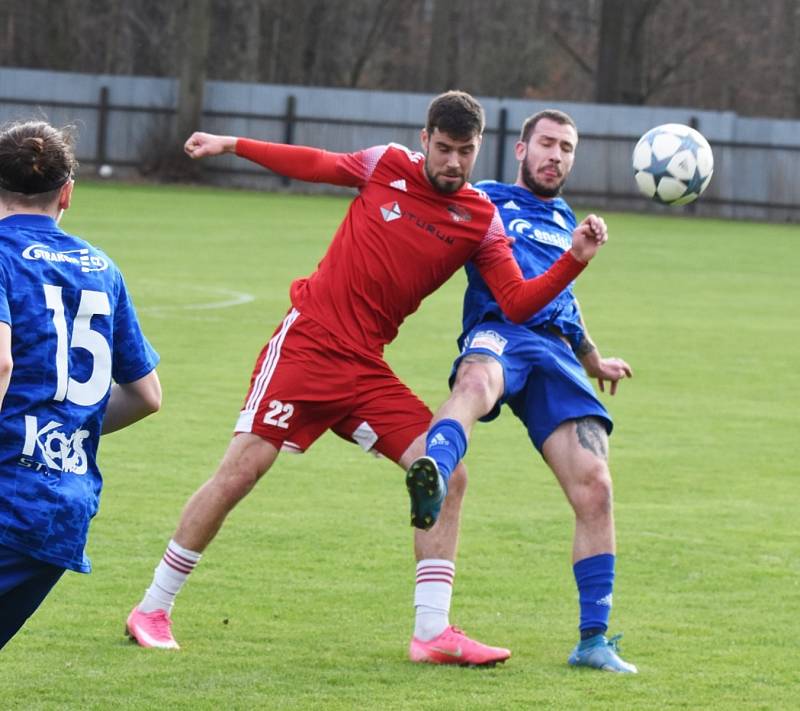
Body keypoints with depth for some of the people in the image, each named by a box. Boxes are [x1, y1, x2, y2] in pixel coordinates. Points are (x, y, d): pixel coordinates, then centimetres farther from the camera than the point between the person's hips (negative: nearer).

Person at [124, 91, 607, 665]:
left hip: (366, 369, 3)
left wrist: (575, 260, -19)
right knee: (240, 472, -8)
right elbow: (311, 164, 16)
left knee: (447, 476, -9)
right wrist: (231, 144, 17)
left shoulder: (481, 220, 2)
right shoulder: (387, 166, -1)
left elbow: (518, 303, -6)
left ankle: (433, 633, -4)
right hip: (306, 343, -3)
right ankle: (153, 610, 5)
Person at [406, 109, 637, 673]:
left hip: (556, 351, 5)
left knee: (594, 487, -12)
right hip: (498, 330, -5)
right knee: (477, 381, -44)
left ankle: (594, 640, -5)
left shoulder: (565, 221, 36)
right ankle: (433, 479, -77)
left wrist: (594, 360, 55)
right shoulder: (484, 201, 20)